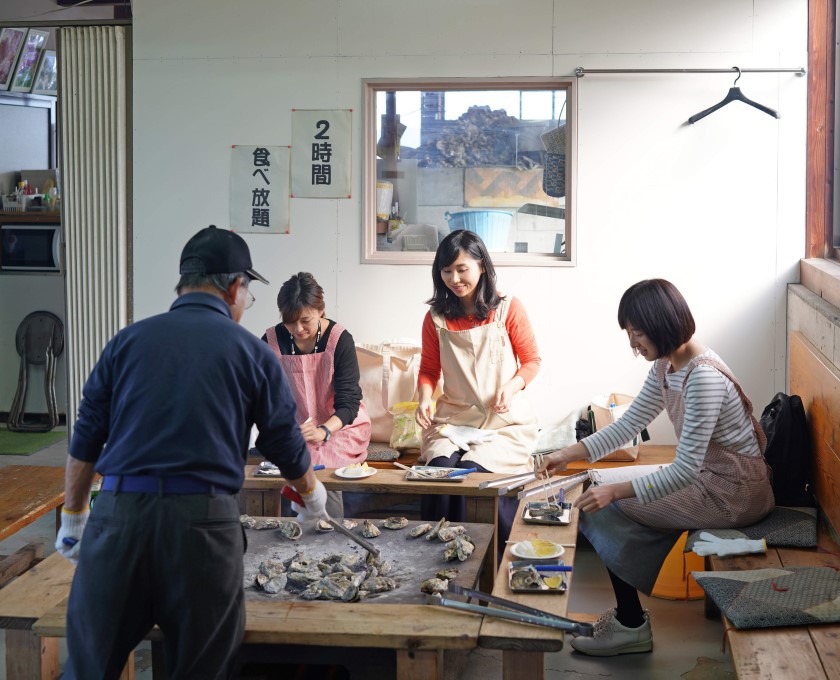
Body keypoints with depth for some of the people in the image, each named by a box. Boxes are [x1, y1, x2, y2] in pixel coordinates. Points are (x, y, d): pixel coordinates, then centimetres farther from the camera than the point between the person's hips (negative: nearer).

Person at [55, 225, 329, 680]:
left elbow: (85, 440, 11)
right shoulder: (251, 352, 6)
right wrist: (313, 493, 32)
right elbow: (288, 449, 12)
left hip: (118, 513, 2)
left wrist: (73, 518, 22)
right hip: (203, 522, -1)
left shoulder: (129, 340, 11)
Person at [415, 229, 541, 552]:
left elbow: (531, 360, 6)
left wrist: (512, 386, -13)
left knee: (475, 469, -29)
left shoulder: (508, 309, 0)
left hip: (504, 419, -2)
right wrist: (424, 398, -7)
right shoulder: (436, 317, 6)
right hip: (452, 417, 2)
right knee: (440, 468, -29)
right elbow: (428, 369, 14)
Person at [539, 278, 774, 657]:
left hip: (735, 492, -9)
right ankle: (628, 616, 14)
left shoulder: (703, 377, -27)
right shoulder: (666, 366, 2)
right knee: (609, 502, 6)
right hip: (709, 476, 9)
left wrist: (615, 492, -29)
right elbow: (628, 424, 9)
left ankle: (631, 625, 7)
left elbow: (685, 469, -29)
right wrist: (570, 454, 1)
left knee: (606, 511, -8)